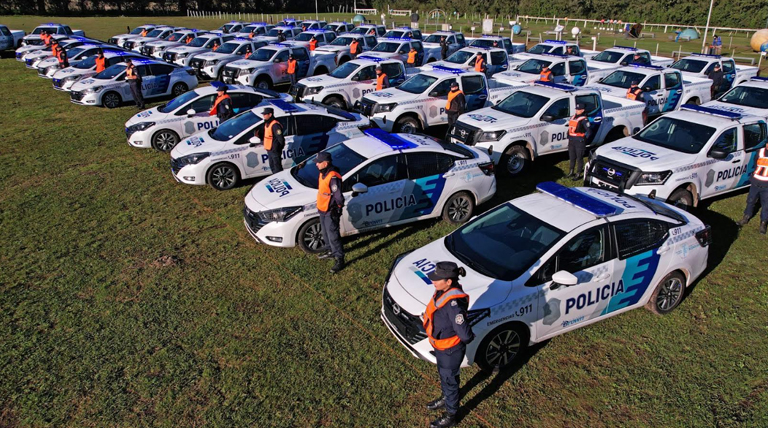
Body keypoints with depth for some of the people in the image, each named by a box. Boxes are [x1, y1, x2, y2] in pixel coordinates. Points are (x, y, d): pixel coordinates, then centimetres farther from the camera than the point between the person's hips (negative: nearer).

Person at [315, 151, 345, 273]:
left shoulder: (333, 177, -26)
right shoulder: (323, 173, 5)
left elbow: (338, 197, -24)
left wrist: (337, 209, -17)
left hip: (330, 212, -10)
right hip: (322, 210, 10)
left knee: (333, 236, -4)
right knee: (326, 233, 23)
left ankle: (339, 260, 4)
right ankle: (331, 251, 42)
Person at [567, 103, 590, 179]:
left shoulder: (584, 120, -12)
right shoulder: (572, 117, 12)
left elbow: (588, 130, -17)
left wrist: (584, 139, -20)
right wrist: (569, 138, 18)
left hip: (579, 141, -7)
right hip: (571, 141, 8)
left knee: (579, 158, 1)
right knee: (571, 157, 16)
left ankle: (579, 174, 9)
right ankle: (571, 172, 30)